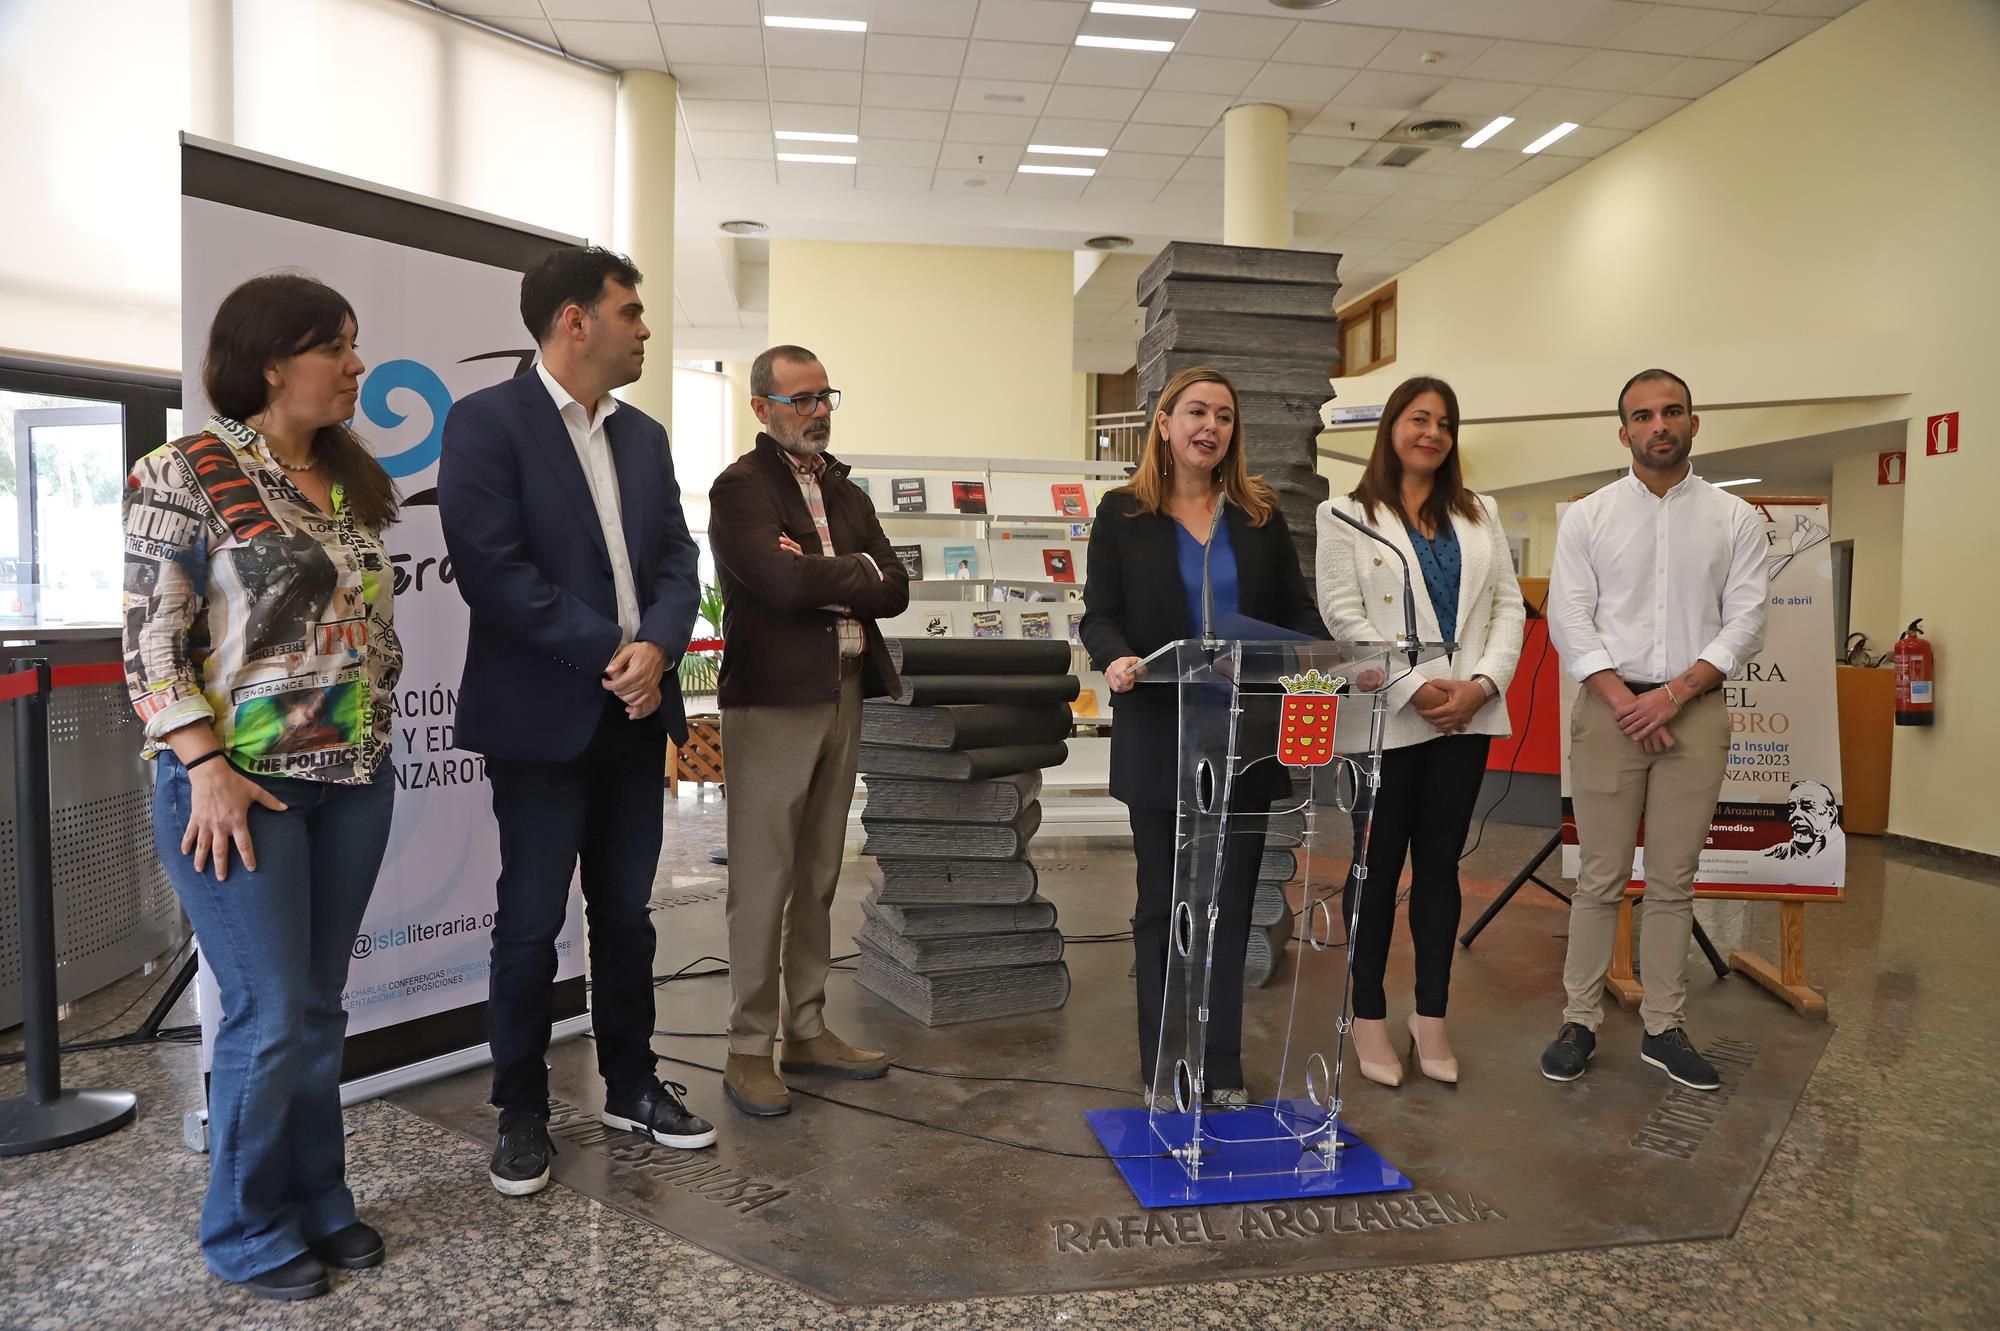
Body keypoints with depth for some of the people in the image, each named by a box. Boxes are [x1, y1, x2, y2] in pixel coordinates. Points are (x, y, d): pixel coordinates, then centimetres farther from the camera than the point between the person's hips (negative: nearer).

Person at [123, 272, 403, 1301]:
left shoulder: (351, 478, 10)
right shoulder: (187, 474, -9)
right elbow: (151, 640, -12)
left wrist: (373, 739, 12)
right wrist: (208, 770, -17)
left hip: (353, 780, 6)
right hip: (240, 782, -6)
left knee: (320, 1007, 14)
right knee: (270, 1016, 1)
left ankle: (318, 1200, 30)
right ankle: (248, 1232, 23)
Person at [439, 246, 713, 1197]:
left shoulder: (644, 435, 13)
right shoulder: (486, 422, -7)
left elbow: (676, 558, 7)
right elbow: (492, 568, -16)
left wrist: (658, 647, -12)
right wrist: (609, 654, -16)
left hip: (634, 715, 6)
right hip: (544, 716, -6)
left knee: (627, 914, 14)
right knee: (531, 924, 5)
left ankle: (631, 1085, 29)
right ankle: (521, 1114, 22)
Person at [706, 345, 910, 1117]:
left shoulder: (845, 492, 17)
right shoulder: (740, 488, -4)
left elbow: (895, 591, 6)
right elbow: (784, 580, -21)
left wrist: (820, 578, -9)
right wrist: (857, 573, -4)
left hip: (843, 695, 7)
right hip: (773, 698, -7)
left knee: (818, 877, 12)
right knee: (764, 878, -2)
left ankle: (806, 1030, 22)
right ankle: (749, 1050, 8)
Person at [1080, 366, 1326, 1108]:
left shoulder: (1261, 515, 9)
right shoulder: (1123, 513, 2)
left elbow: (1296, 611, 7)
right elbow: (1100, 615, -3)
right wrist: (1116, 660, -25)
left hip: (1246, 739, 2)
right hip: (1161, 742, -2)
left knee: (1231, 904, 8)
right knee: (1164, 905, 9)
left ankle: (1222, 1067, 20)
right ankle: (1165, 1067, 21)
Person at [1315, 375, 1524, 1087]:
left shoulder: (1480, 514, 14)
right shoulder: (1347, 516, 1)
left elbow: (1509, 607, 8)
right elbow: (1343, 615, -8)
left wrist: (1482, 684, -9)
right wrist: (1415, 688, -15)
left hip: (1467, 718, 4)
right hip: (1387, 719, -4)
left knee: (1440, 866, 10)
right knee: (1378, 868, 5)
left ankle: (1431, 1017, 20)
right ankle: (1369, 1018, 17)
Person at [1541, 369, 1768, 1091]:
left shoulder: (1736, 519, 6)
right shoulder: (1587, 516, 3)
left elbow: (1745, 623, -1)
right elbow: (1569, 620, -3)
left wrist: (1673, 694, -12)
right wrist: (1625, 703, -12)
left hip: (1695, 711, 1)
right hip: (1609, 709, -1)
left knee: (1673, 881, 8)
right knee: (1600, 878, 3)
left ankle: (1663, 1026, 18)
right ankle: (1580, 1021, 12)